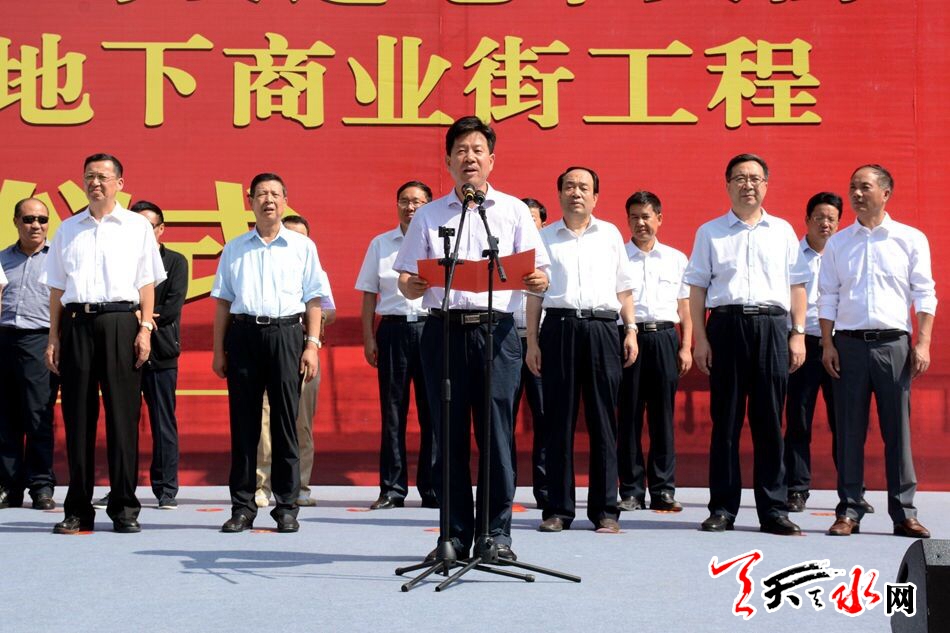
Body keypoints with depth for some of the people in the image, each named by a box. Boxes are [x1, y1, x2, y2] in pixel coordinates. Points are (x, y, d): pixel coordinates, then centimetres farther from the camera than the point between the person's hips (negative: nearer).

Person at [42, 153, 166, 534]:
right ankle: (78, 509, 8)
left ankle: (124, 507, 2)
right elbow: (57, 288, 15)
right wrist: (54, 338, 7)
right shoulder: (68, 229, 17)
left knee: (123, 414, -3)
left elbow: (147, 283, 6)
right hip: (76, 321, 2)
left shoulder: (137, 227, 10)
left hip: (120, 320, -2)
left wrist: (145, 328, -5)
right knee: (77, 415, 2)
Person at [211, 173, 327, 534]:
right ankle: (242, 506, 7)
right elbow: (223, 301, 14)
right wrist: (219, 351, 8)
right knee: (243, 422, 2)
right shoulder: (234, 249, 14)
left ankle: (287, 507, 5)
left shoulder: (302, 246, 9)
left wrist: (312, 345, -3)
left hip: (286, 333, -1)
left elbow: (313, 300, 7)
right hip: (243, 333, 2)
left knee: (285, 421, 0)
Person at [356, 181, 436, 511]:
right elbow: (369, 294, 12)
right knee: (392, 412, 3)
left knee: (432, 412, 0)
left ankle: (432, 489, 7)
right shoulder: (381, 244, 12)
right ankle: (392, 489, 8)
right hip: (393, 328, 1)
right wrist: (368, 338, 4)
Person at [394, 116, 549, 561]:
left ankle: (497, 534, 6)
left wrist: (536, 281, -19)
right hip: (443, 329, 1)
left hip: (496, 329, -1)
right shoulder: (428, 216, 14)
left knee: (497, 434, -2)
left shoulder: (513, 210, 11)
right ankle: (456, 533, 10)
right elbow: (407, 285, 11)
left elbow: (537, 276, 4)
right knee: (448, 436, 2)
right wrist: (414, 285, -13)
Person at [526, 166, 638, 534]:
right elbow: (535, 293, 10)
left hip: (602, 328, 0)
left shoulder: (610, 234, 15)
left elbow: (624, 288, 15)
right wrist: (532, 342, 3)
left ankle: (605, 510, 4)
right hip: (559, 327, 0)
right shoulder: (544, 238, 12)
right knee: (559, 422, 0)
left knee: (603, 421, -1)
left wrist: (631, 330, 5)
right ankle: (558, 509, 6)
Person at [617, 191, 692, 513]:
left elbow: (685, 307, 14)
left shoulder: (676, 259, 14)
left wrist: (686, 347, 4)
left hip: (665, 338, 1)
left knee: (663, 416, 1)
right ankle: (631, 491, 5)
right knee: (629, 416, -1)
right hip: (628, 337, -1)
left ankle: (663, 489, 7)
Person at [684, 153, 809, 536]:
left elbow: (797, 286, 12)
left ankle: (773, 510, 5)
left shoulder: (783, 231, 14)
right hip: (726, 324, -1)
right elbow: (697, 288, 7)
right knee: (725, 420, 1)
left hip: (771, 325, 1)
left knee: (769, 421, 1)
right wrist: (700, 339, -1)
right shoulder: (710, 232, 11)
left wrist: (798, 334, 3)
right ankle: (722, 508, 7)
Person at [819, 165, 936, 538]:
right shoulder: (837, 243, 10)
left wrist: (923, 344, -6)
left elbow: (924, 295, 3)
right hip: (849, 343, 1)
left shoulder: (911, 240, 5)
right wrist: (828, 344, 0)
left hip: (894, 343, -1)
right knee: (849, 430, 3)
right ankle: (849, 511, 8)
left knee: (898, 430, 1)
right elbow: (828, 297, 9)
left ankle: (904, 513, 7)